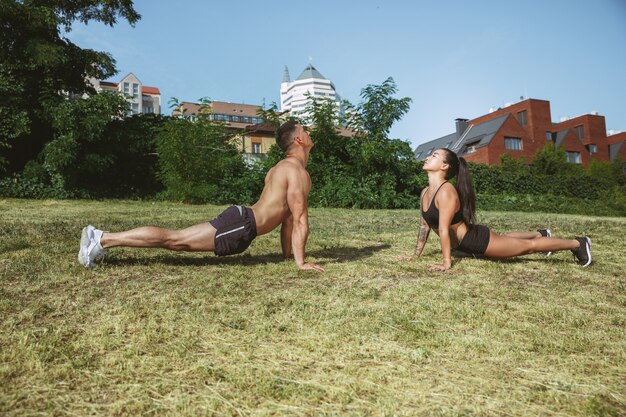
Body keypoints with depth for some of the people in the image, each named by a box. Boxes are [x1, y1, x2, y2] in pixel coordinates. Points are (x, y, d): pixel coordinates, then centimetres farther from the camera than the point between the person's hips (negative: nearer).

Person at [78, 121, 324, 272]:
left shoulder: (283, 167, 23)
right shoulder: (297, 171, -9)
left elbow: (286, 214, 26)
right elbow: (300, 219, -14)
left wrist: (288, 252, 25)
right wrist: (300, 262, -11)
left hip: (241, 219, 9)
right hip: (242, 225, -9)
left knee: (175, 239, 7)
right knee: (174, 239, -8)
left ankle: (101, 237, 8)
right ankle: (103, 240, -7)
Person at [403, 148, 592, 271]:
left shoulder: (446, 191, -29)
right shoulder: (425, 192, -2)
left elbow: (443, 229, -30)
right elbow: (424, 225, 5)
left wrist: (447, 262, -30)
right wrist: (416, 254, 7)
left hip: (478, 239, -9)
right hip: (468, 243, 9)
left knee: (530, 246, 8)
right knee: (504, 238, 35)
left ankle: (578, 243, 28)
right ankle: (540, 234, 61)